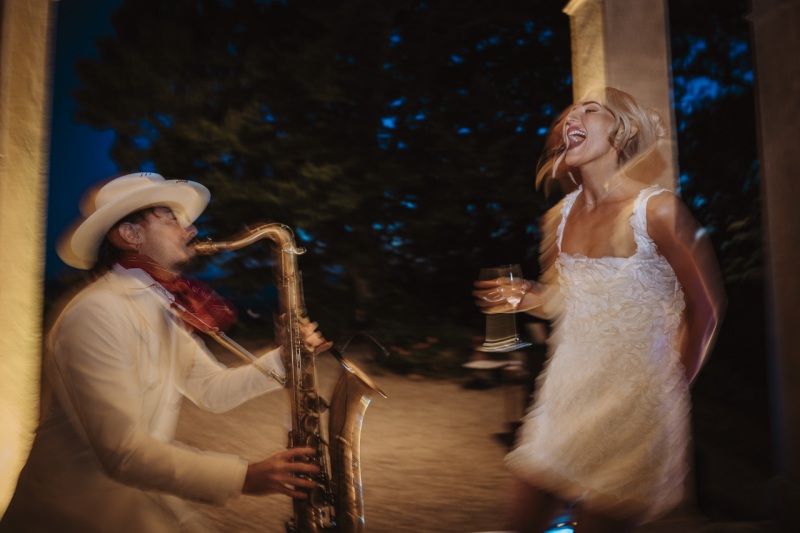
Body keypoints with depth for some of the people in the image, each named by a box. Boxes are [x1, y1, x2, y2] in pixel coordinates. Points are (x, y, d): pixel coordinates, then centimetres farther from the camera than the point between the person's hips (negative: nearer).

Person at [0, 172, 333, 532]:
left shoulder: (166, 307, 8)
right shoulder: (97, 314, -22)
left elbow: (212, 391, 8)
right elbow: (122, 452, -28)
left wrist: (286, 358, -7)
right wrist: (243, 478, -31)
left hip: (139, 490, 8)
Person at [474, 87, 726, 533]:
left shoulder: (656, 210, -13)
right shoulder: (565, 213, 5)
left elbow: (706, 307, -5)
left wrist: (675, 386, 2)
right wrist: (525, 298, -1)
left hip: (631, 405, -5)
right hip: (565, 393, 6)